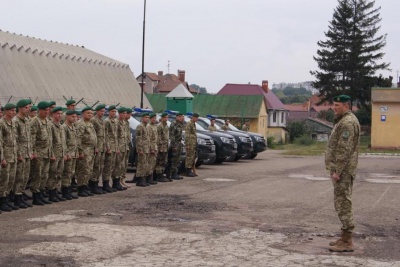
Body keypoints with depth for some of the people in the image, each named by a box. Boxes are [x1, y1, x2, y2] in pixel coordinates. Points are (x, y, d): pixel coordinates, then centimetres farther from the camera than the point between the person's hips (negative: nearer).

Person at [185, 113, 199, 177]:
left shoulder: (193, 124, 17)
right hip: (190, 143, -10)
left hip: (193, 144, 10)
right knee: (189, 157, -7)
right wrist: (188, 144, -22)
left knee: (193, 157, 11)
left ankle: (190, 171, 16)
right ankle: (188, 172, -4)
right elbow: (187, 135, -18)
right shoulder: (189, 124, -12)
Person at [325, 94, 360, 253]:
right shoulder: (345, 121, 18)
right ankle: (345, 238, 23)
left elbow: (344, 149, -22)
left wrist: (337, 171, -22)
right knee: (342, 203, 15)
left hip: (342, 170, -11)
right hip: (343, 170, 11)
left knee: (343, 204, -8)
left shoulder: (347, 123, -16)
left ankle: (347, 242, -5)